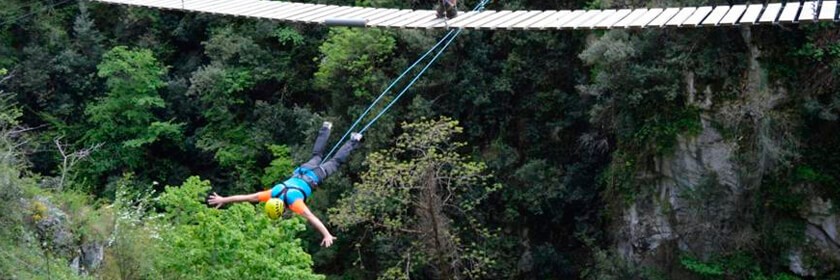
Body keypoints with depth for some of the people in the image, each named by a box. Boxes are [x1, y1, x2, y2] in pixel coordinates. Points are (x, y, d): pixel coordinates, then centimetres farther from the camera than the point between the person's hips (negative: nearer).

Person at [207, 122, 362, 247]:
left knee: (335, 162, 17)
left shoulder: (294, 202, -40)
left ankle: (354, 141, 32)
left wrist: (327, 235, -58)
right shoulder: (273, 194, -27)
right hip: (301, 172, 5)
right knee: (317, 155, 31)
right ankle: (326, 129, 51)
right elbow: (248, 197, -26)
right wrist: (223, 200, -25)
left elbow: (311, 217, -50)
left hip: (314, 175, -5)